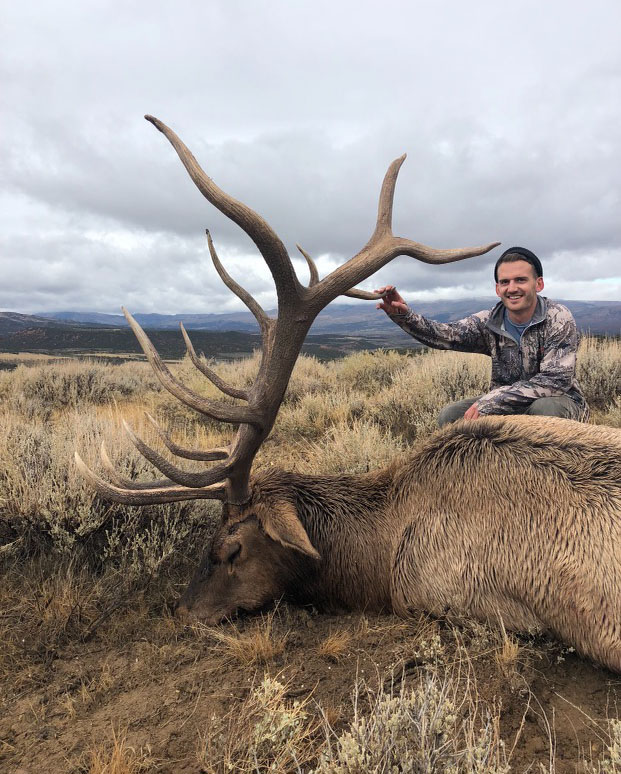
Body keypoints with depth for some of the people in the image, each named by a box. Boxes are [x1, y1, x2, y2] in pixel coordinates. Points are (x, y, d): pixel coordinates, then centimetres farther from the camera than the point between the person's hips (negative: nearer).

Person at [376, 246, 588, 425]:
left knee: (545, 407, -37)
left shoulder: (558, 319, -16)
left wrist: (488, 402, -33)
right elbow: (446, 334, -20)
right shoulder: (490, 322, -5)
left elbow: (555, 380, -26)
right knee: (451, 415, -16)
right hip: (508, 405, 3)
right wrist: (403, 316, -40)